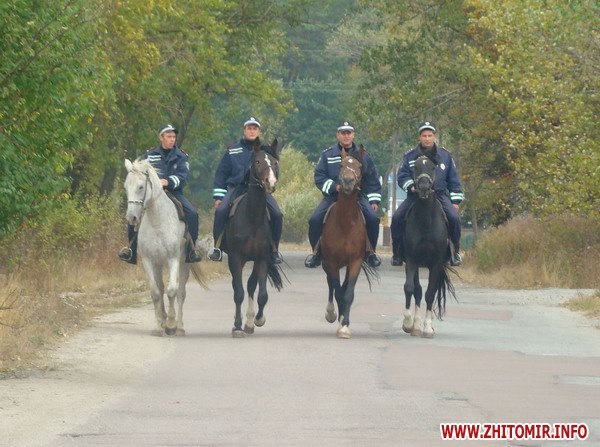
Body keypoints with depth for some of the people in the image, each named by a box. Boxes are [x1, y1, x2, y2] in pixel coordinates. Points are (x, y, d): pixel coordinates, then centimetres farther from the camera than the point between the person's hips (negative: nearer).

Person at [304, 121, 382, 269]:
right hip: (332, 195, 0)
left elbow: (373, 181, 13)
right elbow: (319, 177, 1)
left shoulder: (363, 156, 10)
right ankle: (316, 252, 0)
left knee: (373, 219, -23)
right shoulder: (328, 155, 6)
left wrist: (374, 200, 3)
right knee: (315, 220, -21)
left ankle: (370, 252, -2)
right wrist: (334, 187, -15)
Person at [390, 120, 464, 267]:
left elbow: (454, 180, 12)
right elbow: (402, 176, 5)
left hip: (440, 194, 0)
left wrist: (455, 200, 4)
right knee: (397, 218, -20)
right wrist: (411, 186, -16)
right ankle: (398, 253, -4)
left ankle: (455, 252, -6)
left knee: (454, 218, -24)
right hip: (415, 195, 0)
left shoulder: (445, 155, 9)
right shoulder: (410, 156, 7)